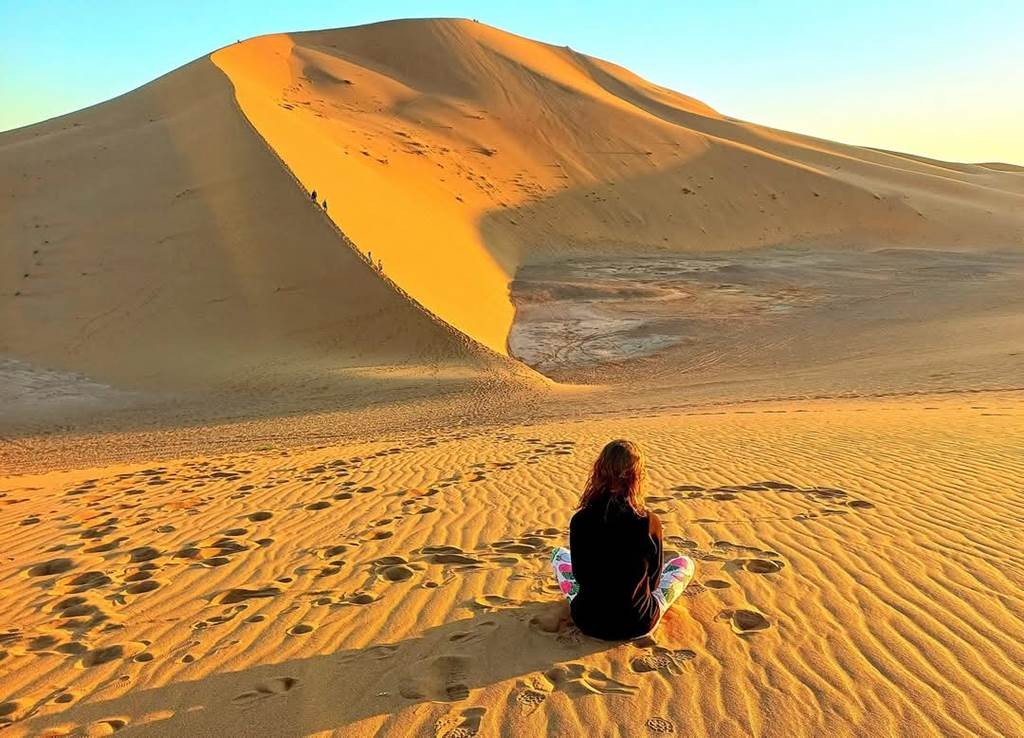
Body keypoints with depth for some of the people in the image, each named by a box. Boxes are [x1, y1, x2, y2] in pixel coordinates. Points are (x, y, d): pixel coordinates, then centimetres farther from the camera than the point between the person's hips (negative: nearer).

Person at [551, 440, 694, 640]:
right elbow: (653, 580, -1)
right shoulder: (650, 523, -17)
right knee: (685, 563, 21)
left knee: (559, 554, 27)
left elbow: (579, 575, 1)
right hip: (638, 624, -1)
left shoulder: (579, 520, -13)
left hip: (588, 622, 1)